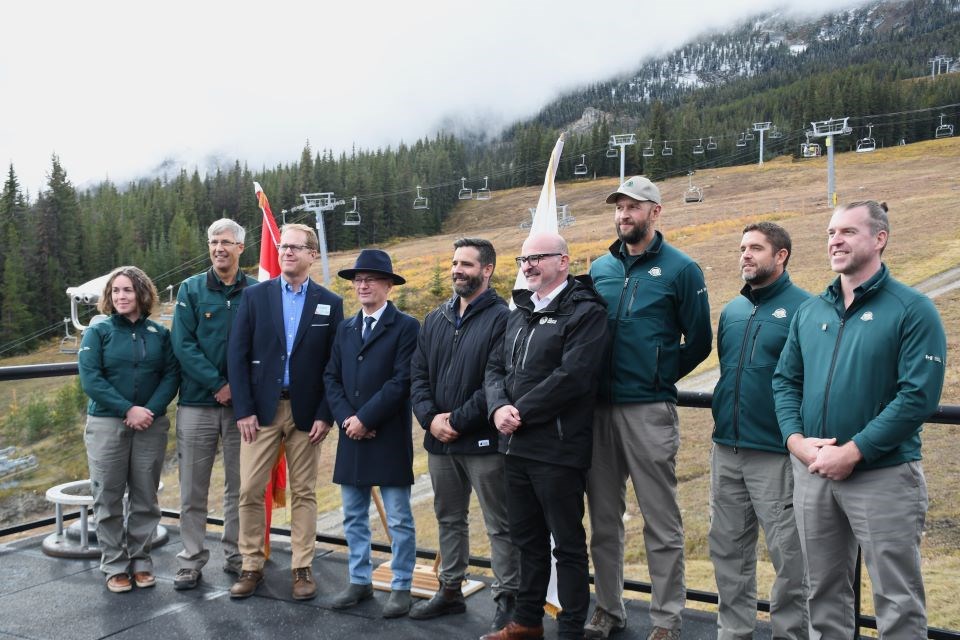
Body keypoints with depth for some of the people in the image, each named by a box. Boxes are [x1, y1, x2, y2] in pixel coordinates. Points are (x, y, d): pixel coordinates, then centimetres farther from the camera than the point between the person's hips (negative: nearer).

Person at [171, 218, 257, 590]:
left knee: (240, 486, 9)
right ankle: (191, 561, 15)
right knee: (193, 489, 5)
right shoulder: (191, 290, 2)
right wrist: (216, 384, -13)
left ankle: (237, 556, 22)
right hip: (197, 402, 0)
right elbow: (183, 345, -5)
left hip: (242, 403, 0)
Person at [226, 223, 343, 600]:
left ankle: (302, 568, 17)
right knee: (250, 491, 1)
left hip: (306, 412, 0)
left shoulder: (329, 304, 3)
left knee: (304, 493, 7)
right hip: (261, 409, 0)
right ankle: (251, 566, 16)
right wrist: (243, 410, -7)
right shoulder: (254, 296, 3)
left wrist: (326, 415, -5)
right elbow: (237, 356, -1)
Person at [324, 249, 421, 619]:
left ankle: (401, 587, 13)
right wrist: (346, 419, -6)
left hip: (389, 437, -6)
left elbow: (402, 381, -14)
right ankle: (360, 581, 26)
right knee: (354, 517, 13)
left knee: (399, 519, 2)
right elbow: (331, 378, 9)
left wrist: (364, 418, -15)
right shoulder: (345, 329, 13)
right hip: (351, 436, 6)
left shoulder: (406, 327, -6)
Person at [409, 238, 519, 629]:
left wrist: (458, 420, -17)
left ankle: (507, 599, 15)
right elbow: (417, 374, 8)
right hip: (438, 440, 7)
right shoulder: (436, 319, 12)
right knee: (449, 519, 19)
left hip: (483, 441, -7)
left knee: (500, 526, 4)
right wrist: (430, 418, -8)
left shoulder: (501, 318, -10)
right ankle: (450, 590, 33)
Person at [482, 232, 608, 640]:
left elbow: (571, 377, -21)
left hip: (558, 449, -8)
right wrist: (499, 407, -7)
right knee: (527, 538, 19)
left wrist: (521, 413, -15)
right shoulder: (520, 312, 16)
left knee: (568, 544, 4)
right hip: (516, 445, 8)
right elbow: (495, 368, 13)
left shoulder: (585, 312, -10)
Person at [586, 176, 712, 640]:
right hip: (599, 407, 5)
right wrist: (591, 380, 6)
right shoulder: (599, 268, 12)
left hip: (649, 410, -5)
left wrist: (660, 376, -3)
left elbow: (698, 341, -1)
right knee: (603, 517, 13)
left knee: (661, 522, 2)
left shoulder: (680, 269, -2)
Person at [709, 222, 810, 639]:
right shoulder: (731, 311, 13)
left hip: (776, 452, -7)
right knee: (728, 548, 14)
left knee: (789, 554, 2)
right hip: (726, 450, 7)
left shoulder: (804, 309, -8)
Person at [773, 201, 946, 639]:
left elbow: (918, 395, -15)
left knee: (897, 602, 4)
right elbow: (785, 381, 11)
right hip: (812, 472, 5)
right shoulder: (809, 311, 10)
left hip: (884, 474, -5)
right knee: (824, 593, 18)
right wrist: (796, 440, -6)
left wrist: (853, 452, -19)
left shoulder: (912, 309, -7)